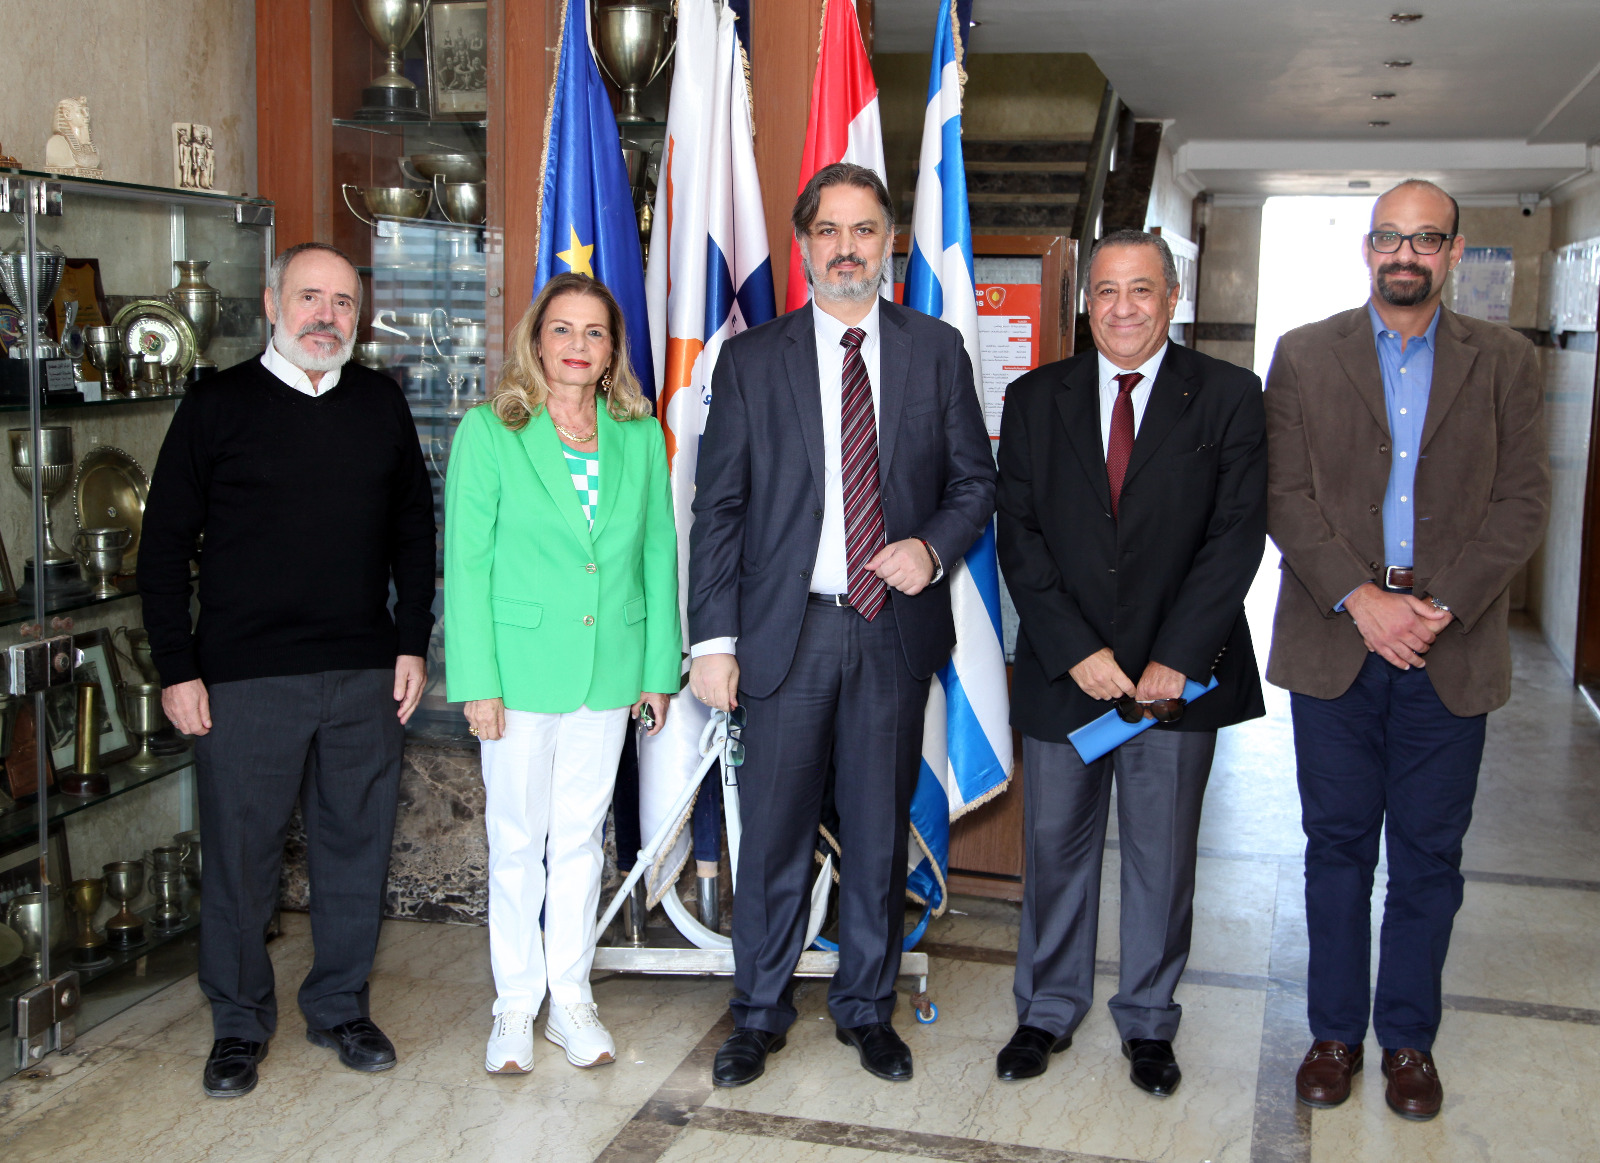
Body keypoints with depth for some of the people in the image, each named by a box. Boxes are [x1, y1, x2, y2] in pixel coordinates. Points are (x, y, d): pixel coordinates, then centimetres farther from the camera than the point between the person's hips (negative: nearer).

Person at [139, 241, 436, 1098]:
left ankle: (340, 1007, 28)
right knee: (241, 853, 5)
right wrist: (177, 668, -6)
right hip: (243, 677, -3)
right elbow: (164, 544, 0)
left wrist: (412, 643, 7)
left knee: (356, 847, 10)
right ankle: (239, 1022, 23)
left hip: (364, 674, 3)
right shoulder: (218, 406, -1)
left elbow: (414, 530, 14)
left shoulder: (381, 404, 9)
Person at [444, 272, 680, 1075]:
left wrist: (659, 667, 5)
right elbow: (466, 563, -5)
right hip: (520, 667, -3)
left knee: (581, 836, 12)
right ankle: (516, 1003, 20)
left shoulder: (640, 437, 5)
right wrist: (477, 681, -10)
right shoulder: (488, 432, -4)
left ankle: (570, 997, 24)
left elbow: (658, 554, 8)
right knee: (517, 841, 6)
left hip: (609, 668, 3)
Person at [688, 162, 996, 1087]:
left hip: (897, 628, 1)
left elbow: (976, 480, 10)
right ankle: (760, 1014, 22)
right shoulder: (752, 360, 3)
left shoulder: (937, 351, 6)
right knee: (775, 831, 6)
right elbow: (718, 509, 1)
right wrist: (713, 638, -5)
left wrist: (934, 548, -11)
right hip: (787, 628, -1)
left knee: (881, 831, 11)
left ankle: (869, 1008, 27)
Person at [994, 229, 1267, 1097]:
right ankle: (1048, 1011, 28)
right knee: (1055, 848, 10)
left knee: (1162, 858, 9)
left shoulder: (1229, 398, 0)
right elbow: (1020, 538, -1)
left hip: (1177, 676, -1)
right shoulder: (1034, 400, 4)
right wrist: (1075, 651, -11)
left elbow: (1236, 537, -6)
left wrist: (1175, 660, -13)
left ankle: (1148, 1022, 27)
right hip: (1061, 671, 1)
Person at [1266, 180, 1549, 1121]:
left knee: (1430, 853, 8)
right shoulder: (1304, 356, 5)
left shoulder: (1505, 362, 6)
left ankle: (1409, 1039, 24)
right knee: (1338, 842, 9)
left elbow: (1524, 502, -1)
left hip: (1452, 650, 0)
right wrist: (1358, 600, -14)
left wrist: (1441, 607, -13)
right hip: (1335, 642, 0)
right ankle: (1336, 1032, 23)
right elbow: (1285, 495, -3)